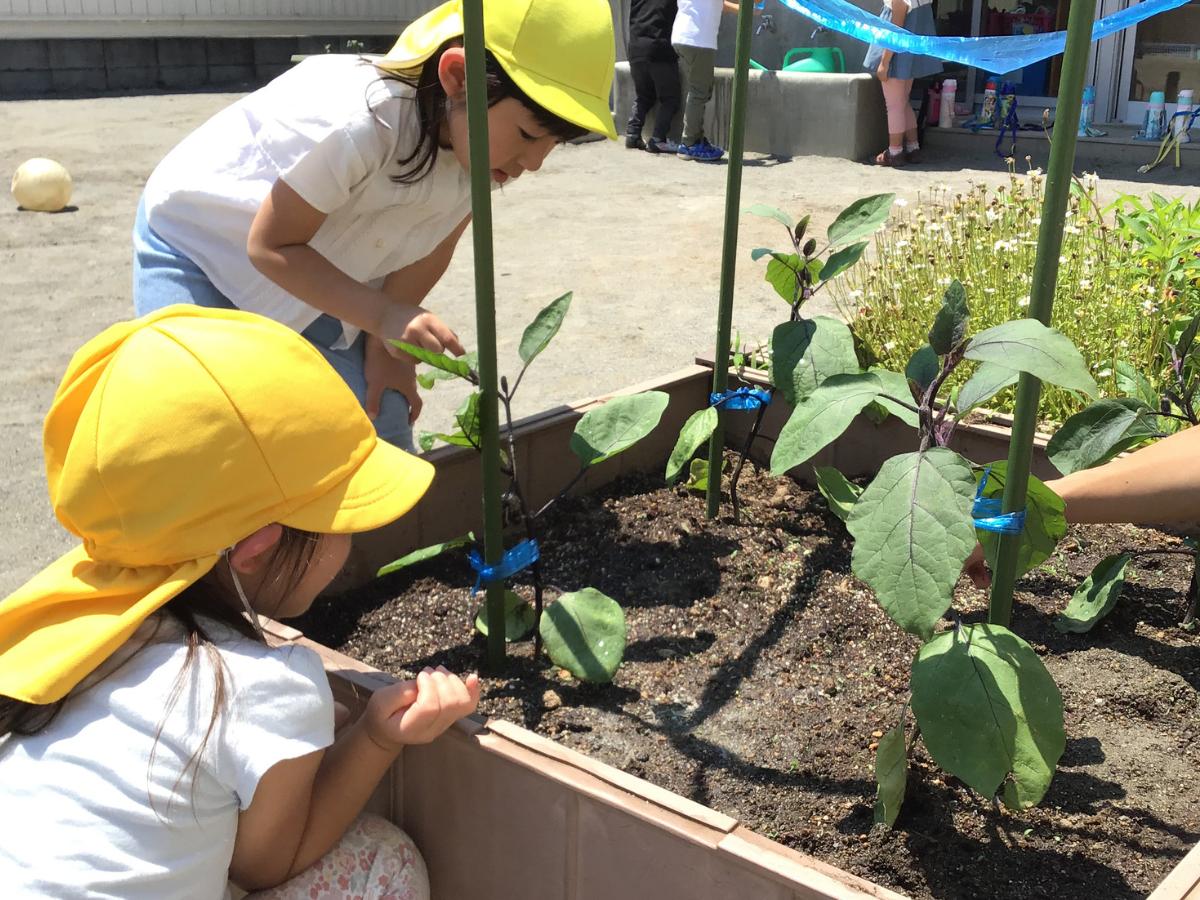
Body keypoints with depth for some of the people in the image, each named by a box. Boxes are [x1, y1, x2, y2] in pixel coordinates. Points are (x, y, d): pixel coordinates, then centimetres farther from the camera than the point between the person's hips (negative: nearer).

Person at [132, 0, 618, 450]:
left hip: (307, 283, 5)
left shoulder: (479, 144, -20)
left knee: (384, 430, -2)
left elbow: (427, 247, -5)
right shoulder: (357, 123, -41)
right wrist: (385, 316, -38)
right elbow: (270, 246, -29)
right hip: (196, 245, -5)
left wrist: (385, 345, -6)